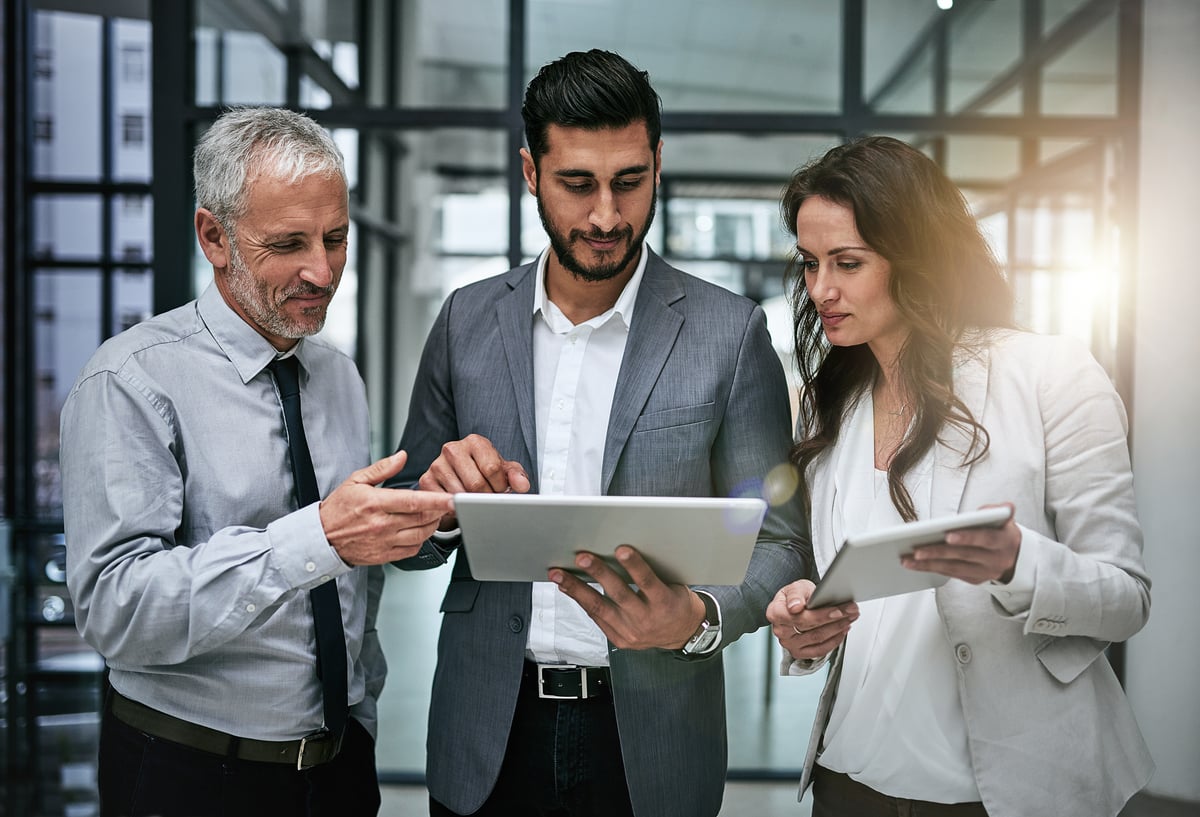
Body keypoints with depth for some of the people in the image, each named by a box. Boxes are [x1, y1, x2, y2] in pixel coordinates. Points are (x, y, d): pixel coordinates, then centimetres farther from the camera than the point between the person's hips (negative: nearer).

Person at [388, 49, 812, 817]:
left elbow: (779, 544, -4)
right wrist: (444, 503, -15)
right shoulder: (467, 321, 1)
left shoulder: (730, 333, -6)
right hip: (488, 737, 2)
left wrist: (699, 620, -23)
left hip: (649, 746, -2)